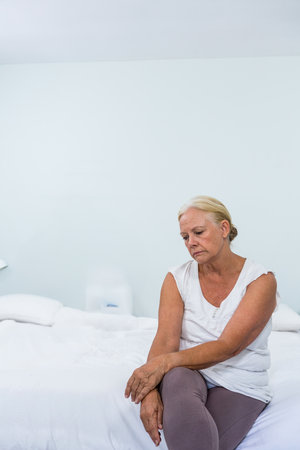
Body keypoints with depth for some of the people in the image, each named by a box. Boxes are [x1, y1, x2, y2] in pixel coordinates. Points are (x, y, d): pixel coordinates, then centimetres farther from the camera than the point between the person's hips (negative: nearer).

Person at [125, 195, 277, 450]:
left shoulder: (261, 280, -7)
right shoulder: (177, 279, 3)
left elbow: (228, 346, -18)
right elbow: (166, 340, -9)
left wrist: (166, 361, -31)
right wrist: (150, 390, -28)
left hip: (239, 386, -1)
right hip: (187, 373, 2)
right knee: (176, 379, -35)